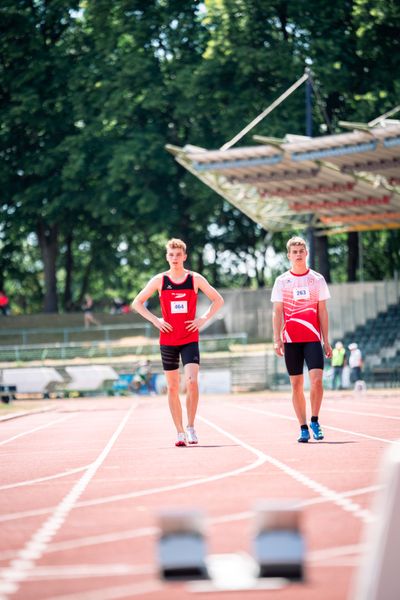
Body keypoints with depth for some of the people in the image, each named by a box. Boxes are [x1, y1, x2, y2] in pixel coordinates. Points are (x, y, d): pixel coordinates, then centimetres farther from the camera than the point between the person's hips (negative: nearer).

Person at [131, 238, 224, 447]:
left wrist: (204, 318, -4)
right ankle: (180, 432, 11)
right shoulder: (159, 280, 1)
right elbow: (137, 303, 7)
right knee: (172, 387, 4)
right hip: (167, 341, 1)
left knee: (192, 381, -18)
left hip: (190, 339, -1)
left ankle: (191, 426, -5)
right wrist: (155, 320, -4)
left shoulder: (195, 279, 0)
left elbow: (218, 300, 9)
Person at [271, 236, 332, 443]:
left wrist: (326, 340, 4)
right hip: (290, 339, 0)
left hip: (312, 338, 0)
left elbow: (322, 311, 8)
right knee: (296, 384, 2)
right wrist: (277, 339, -6)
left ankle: (314, 420, 2)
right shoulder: (281, 281, 5)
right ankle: (303, 428, 8)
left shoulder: (317, 279, 7)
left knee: (316, 379, -14)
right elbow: (277, 312, 4)